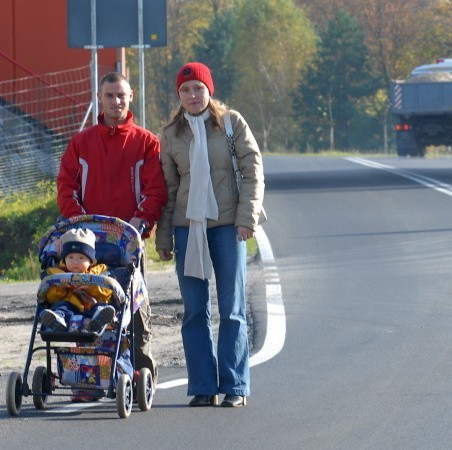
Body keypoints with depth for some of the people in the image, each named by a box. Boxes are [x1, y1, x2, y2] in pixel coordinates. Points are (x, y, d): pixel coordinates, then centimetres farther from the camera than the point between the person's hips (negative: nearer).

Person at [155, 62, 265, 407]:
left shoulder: (232, 123, 3)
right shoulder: (171, 135, 10)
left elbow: (253, 171, 0)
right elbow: (168, 188, 12)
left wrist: (247, 216, -10)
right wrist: (163, 236, 9)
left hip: (227, 224, -2)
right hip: (187, 226, 2)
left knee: (232, 309, 0)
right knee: (195, 311, 3)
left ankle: (235, 387, 5)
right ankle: (203, 387, 7)